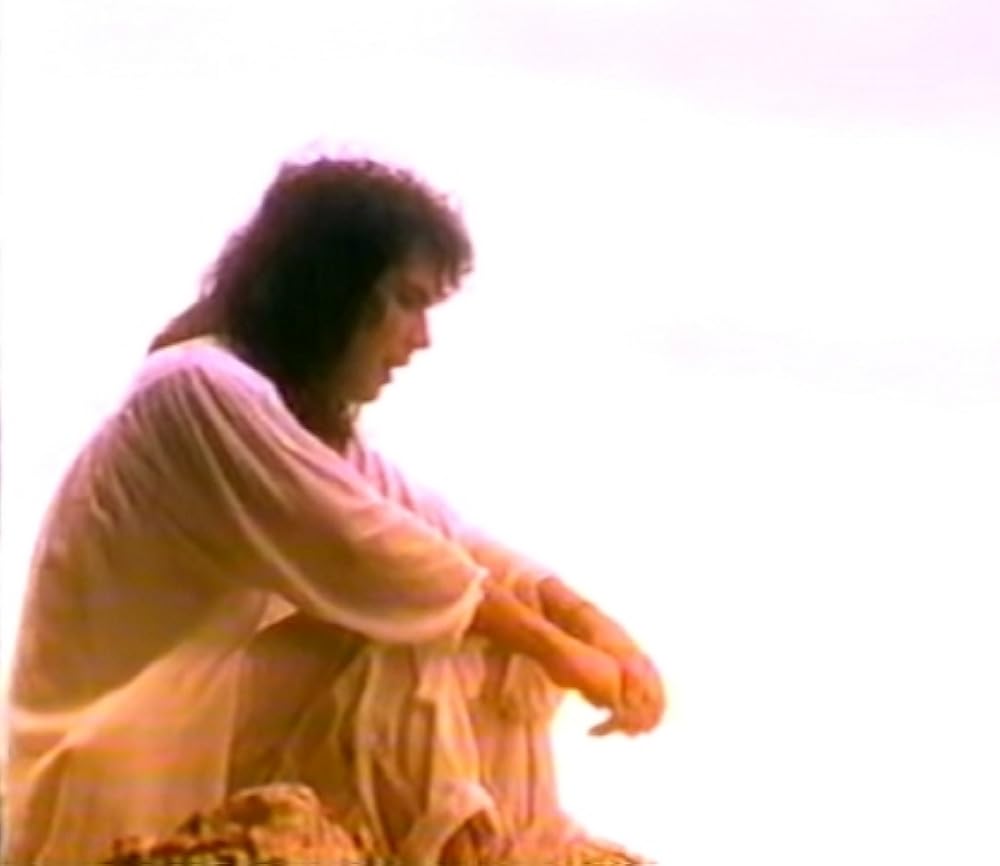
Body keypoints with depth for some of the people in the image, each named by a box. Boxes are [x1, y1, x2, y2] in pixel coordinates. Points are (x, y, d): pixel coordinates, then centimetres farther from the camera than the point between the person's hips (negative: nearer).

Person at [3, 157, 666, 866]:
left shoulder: (307, 417, 12)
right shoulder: (203, 389, -18)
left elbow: (445, 540, 6)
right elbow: (370, 556, -22)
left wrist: (589, 624, -11)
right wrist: (562, 651, -16)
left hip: (206, 729, 9)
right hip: (118, 776, -9)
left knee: (489, 653, -2)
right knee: (409, 656, -22)